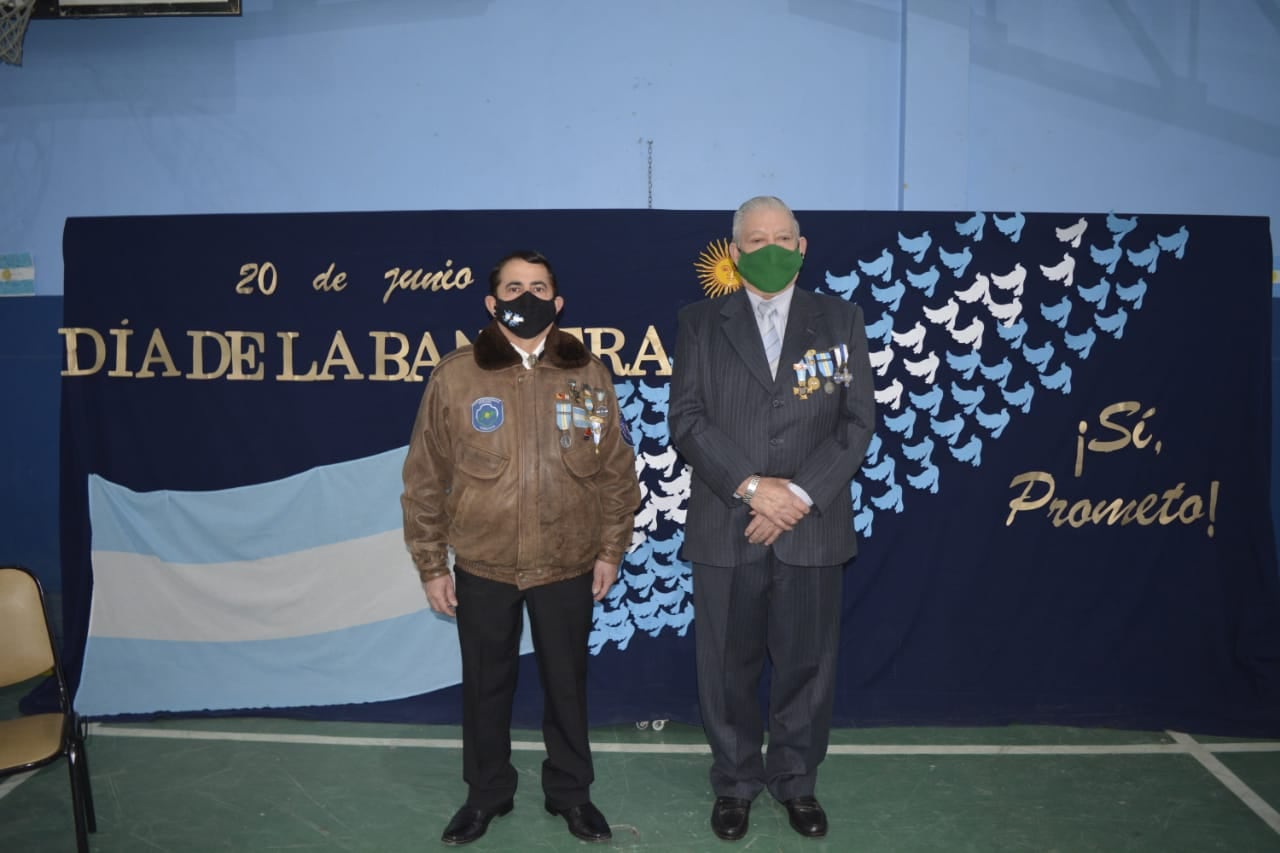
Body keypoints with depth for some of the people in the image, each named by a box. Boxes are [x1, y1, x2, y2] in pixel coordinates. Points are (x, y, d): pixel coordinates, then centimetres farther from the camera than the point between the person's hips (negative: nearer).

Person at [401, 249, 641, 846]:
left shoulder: (589, 375, -2)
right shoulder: (455, 376, -7)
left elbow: (617, 471, 3)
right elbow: (425, 478, -2)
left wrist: (611, 550, 2)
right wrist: (430, 564, -1)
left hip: (569, 567, 1)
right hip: (481, 567, 0)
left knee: (567, 683, 15)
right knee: (485, 684, 15)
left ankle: (570, 792, 37)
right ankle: (486, 794, 37)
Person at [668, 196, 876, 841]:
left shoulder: (840, 320, 6)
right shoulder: (700, 324, 4)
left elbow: (858, 421, 0)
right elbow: (686, 420, -4)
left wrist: (800, 495, -12)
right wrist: (752, 486, -15)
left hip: (813, 529, 1)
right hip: (725, 528, 0)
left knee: (806, 664, 11)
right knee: (728, 666, 11)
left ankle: (796, 782, 31)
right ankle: (735, 783, 30)